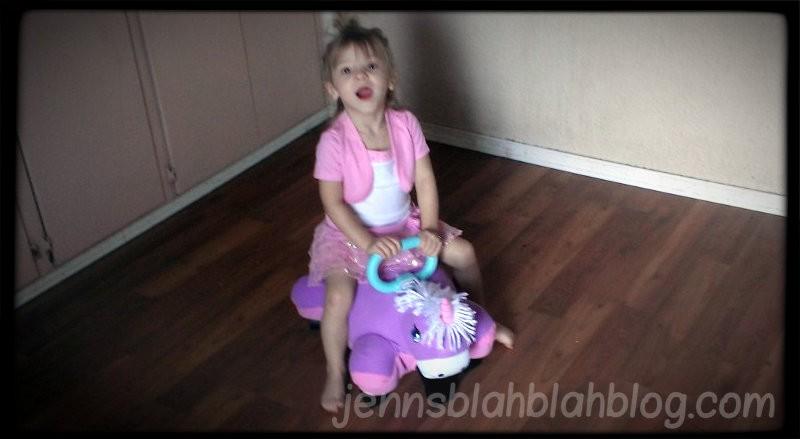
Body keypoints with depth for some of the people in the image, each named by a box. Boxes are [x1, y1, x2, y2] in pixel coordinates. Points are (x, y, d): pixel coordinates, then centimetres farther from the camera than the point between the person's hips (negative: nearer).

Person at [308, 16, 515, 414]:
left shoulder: (405, 124, -13)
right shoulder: (333, 140, -25)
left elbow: (424, 180, -6)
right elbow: (333, 203, -20)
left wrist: (429, 229, -14)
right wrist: (368, 242, -27)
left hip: (404, 224, 4)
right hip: (351, 234, -4)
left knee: (463, 251, 0)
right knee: (339, 295, -25)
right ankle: (335, 373, 0)